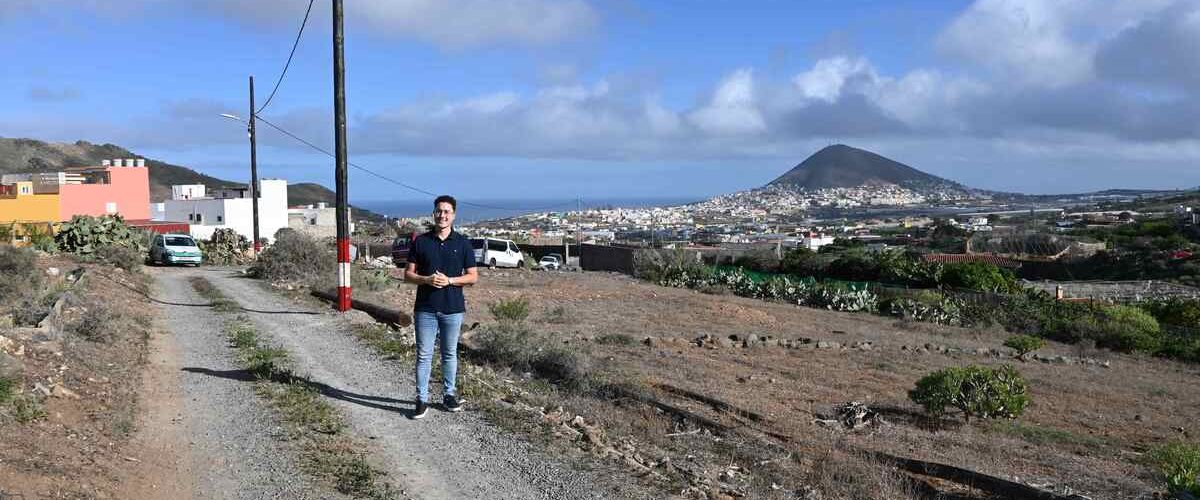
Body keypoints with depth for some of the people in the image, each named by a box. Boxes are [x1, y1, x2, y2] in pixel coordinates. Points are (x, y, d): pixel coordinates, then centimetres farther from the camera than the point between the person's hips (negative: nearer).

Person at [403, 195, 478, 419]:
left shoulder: (463, 243, 1)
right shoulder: (420, 242, 2)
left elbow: (473, 276, 2)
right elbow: (408, 274, 4)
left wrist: (449, 280, -14)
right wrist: (426, 280, -16)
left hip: (453, 308, 0)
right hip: (425, 308, 0)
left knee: (450, 354, 11)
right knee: (424, 355, 1)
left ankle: (449, 394, 23)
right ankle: (422, 399, 6)